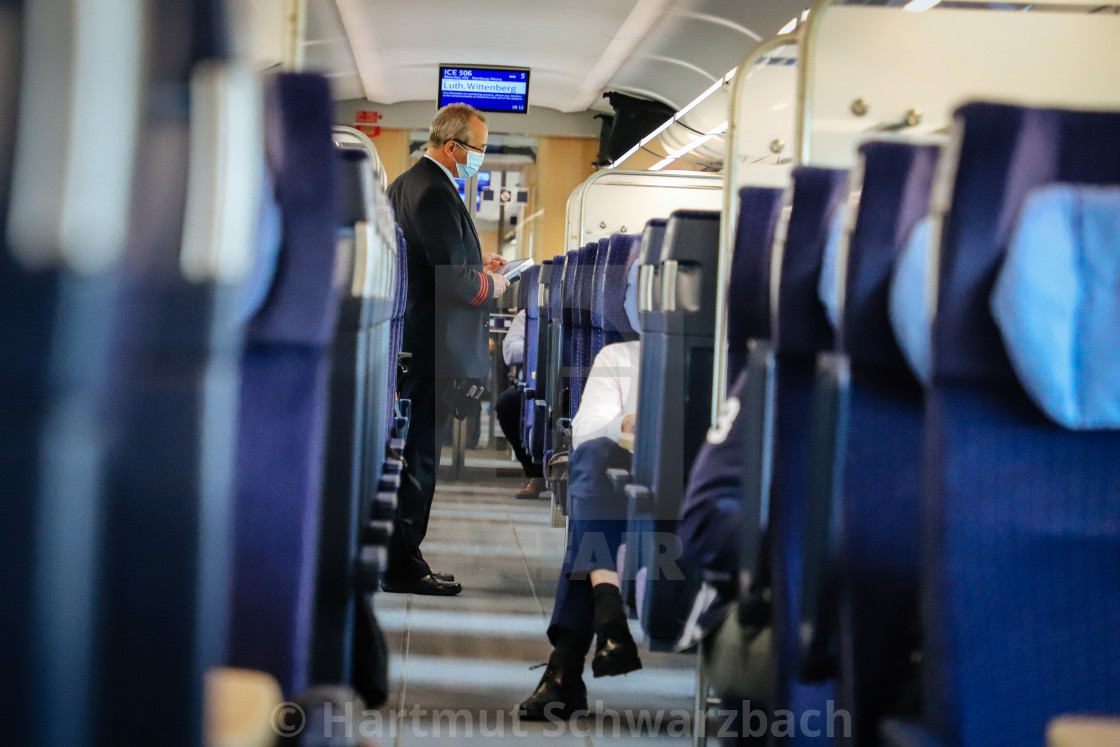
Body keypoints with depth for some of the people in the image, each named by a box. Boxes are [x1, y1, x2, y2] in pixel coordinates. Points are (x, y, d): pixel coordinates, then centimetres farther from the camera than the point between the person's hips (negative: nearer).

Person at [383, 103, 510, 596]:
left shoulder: (404, 184, 13)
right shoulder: (435, 194, -20)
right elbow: (454, 280, -25)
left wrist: (475, 264, 14)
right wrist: (491, 283, -6)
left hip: (408, 341, 10)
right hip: (436, 347, -10)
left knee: (414, 451, 17)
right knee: (421, 455, -2)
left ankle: (398, 552, 26)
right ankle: (403, 565, 7)